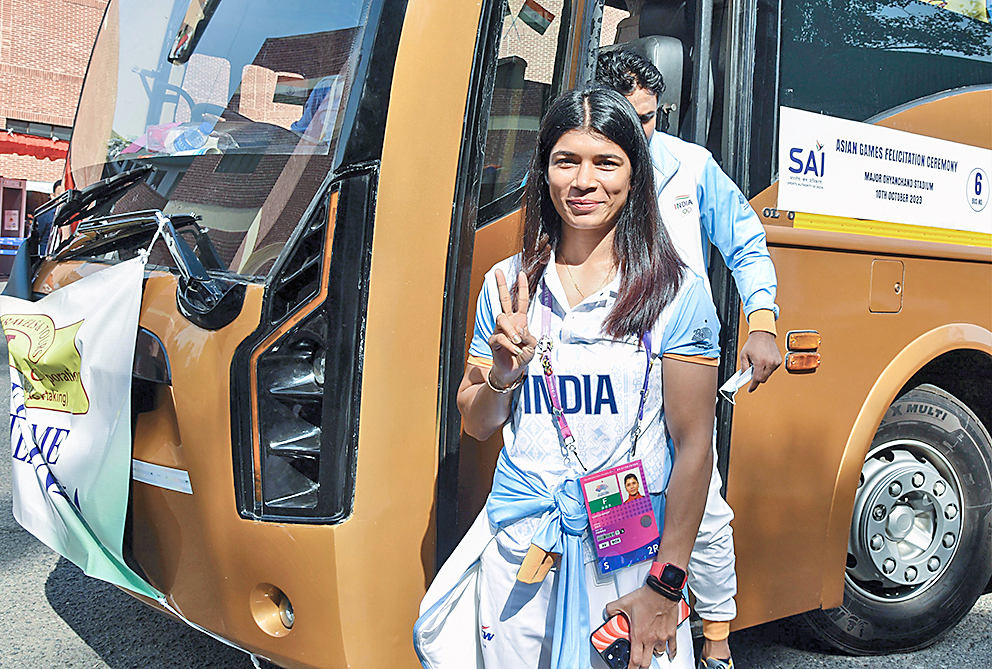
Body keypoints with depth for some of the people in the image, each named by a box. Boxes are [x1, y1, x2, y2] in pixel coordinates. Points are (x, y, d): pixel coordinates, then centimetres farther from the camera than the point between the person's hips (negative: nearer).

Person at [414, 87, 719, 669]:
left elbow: (693, 443, -9)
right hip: (519, 548, 3)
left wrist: (665, 586, -11)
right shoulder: (507, 285, 2)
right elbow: (476, 425, 8)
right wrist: (503, 374, -13)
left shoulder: (676, 292, -8)